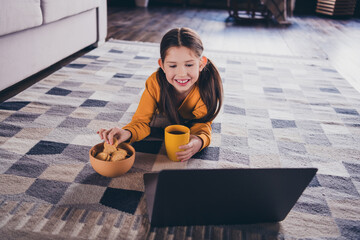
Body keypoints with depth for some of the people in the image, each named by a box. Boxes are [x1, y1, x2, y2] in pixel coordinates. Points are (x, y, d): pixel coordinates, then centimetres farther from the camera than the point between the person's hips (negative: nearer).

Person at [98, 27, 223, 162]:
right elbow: (142, 121, -38)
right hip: (165, 115, 0)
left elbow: (203, 125, -37)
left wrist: (199, 140, -64)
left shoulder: (208, 85, -45)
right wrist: (127, 133, -63)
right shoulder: (155, 83, -43)